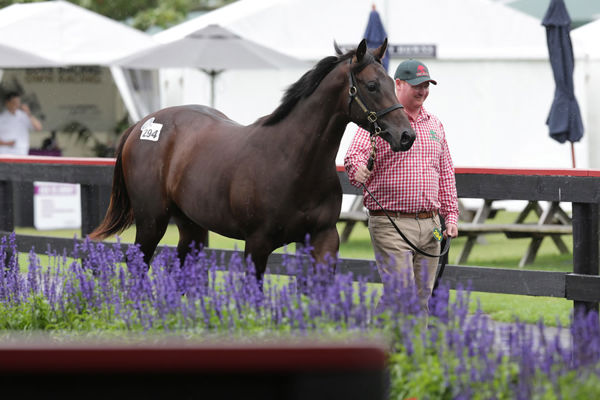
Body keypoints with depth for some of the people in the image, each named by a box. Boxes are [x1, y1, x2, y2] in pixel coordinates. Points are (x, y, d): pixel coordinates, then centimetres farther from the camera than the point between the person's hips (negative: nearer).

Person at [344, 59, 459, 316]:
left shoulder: (434, 124, 15)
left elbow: (446, 173, 20)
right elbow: (354, 154, -19)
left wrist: (451, 215, 13)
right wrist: (358, 170, -42)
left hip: (430, 225, 6)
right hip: (391, 224, -6)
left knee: (422, 299, 9)